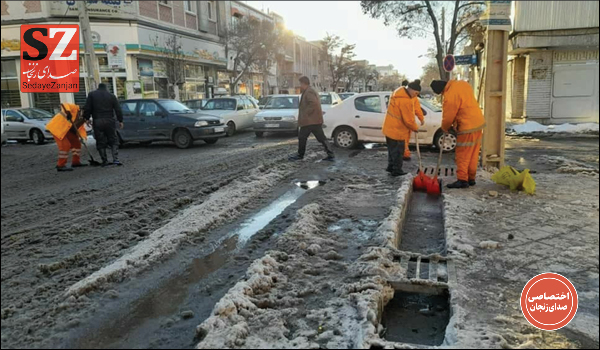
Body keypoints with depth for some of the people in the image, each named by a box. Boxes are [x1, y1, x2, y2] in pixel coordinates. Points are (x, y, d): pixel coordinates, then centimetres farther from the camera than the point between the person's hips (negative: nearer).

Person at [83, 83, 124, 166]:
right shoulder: (111, 96, 8)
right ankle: (115, 159, -5)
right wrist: (120, 120, 9)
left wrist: (86, 118, 8)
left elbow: (87, 108, -1)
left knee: (101, 142, 7)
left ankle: (104, 161, 8)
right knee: (113, 140, 8)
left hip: (97, 122, -1)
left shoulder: (92, 95, 5)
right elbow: (118, 109, 5)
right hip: (110, 121, 1)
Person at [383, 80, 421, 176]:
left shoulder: (399, 91, 5)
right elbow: (408, 120, -20)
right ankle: (397, 170, 13)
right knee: (397, 151, 4)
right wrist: (416, 128, -3)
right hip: (397, 131, -10)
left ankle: (391, 166, 32)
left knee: (392, 149, 21)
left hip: (389, 128, 10)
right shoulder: (406, 101, -26)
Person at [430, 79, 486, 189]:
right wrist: (456, 122, 16)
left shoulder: (450, 96, -21)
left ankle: (462, 180, 3)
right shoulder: (462, 83, 6)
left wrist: (445, 128, 9)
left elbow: (448, 117, -11)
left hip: (468, 127, -9)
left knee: (462, 155, 0)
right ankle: (471, 178, 22)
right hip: (478, 123, 9)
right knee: (473, 154, 14)